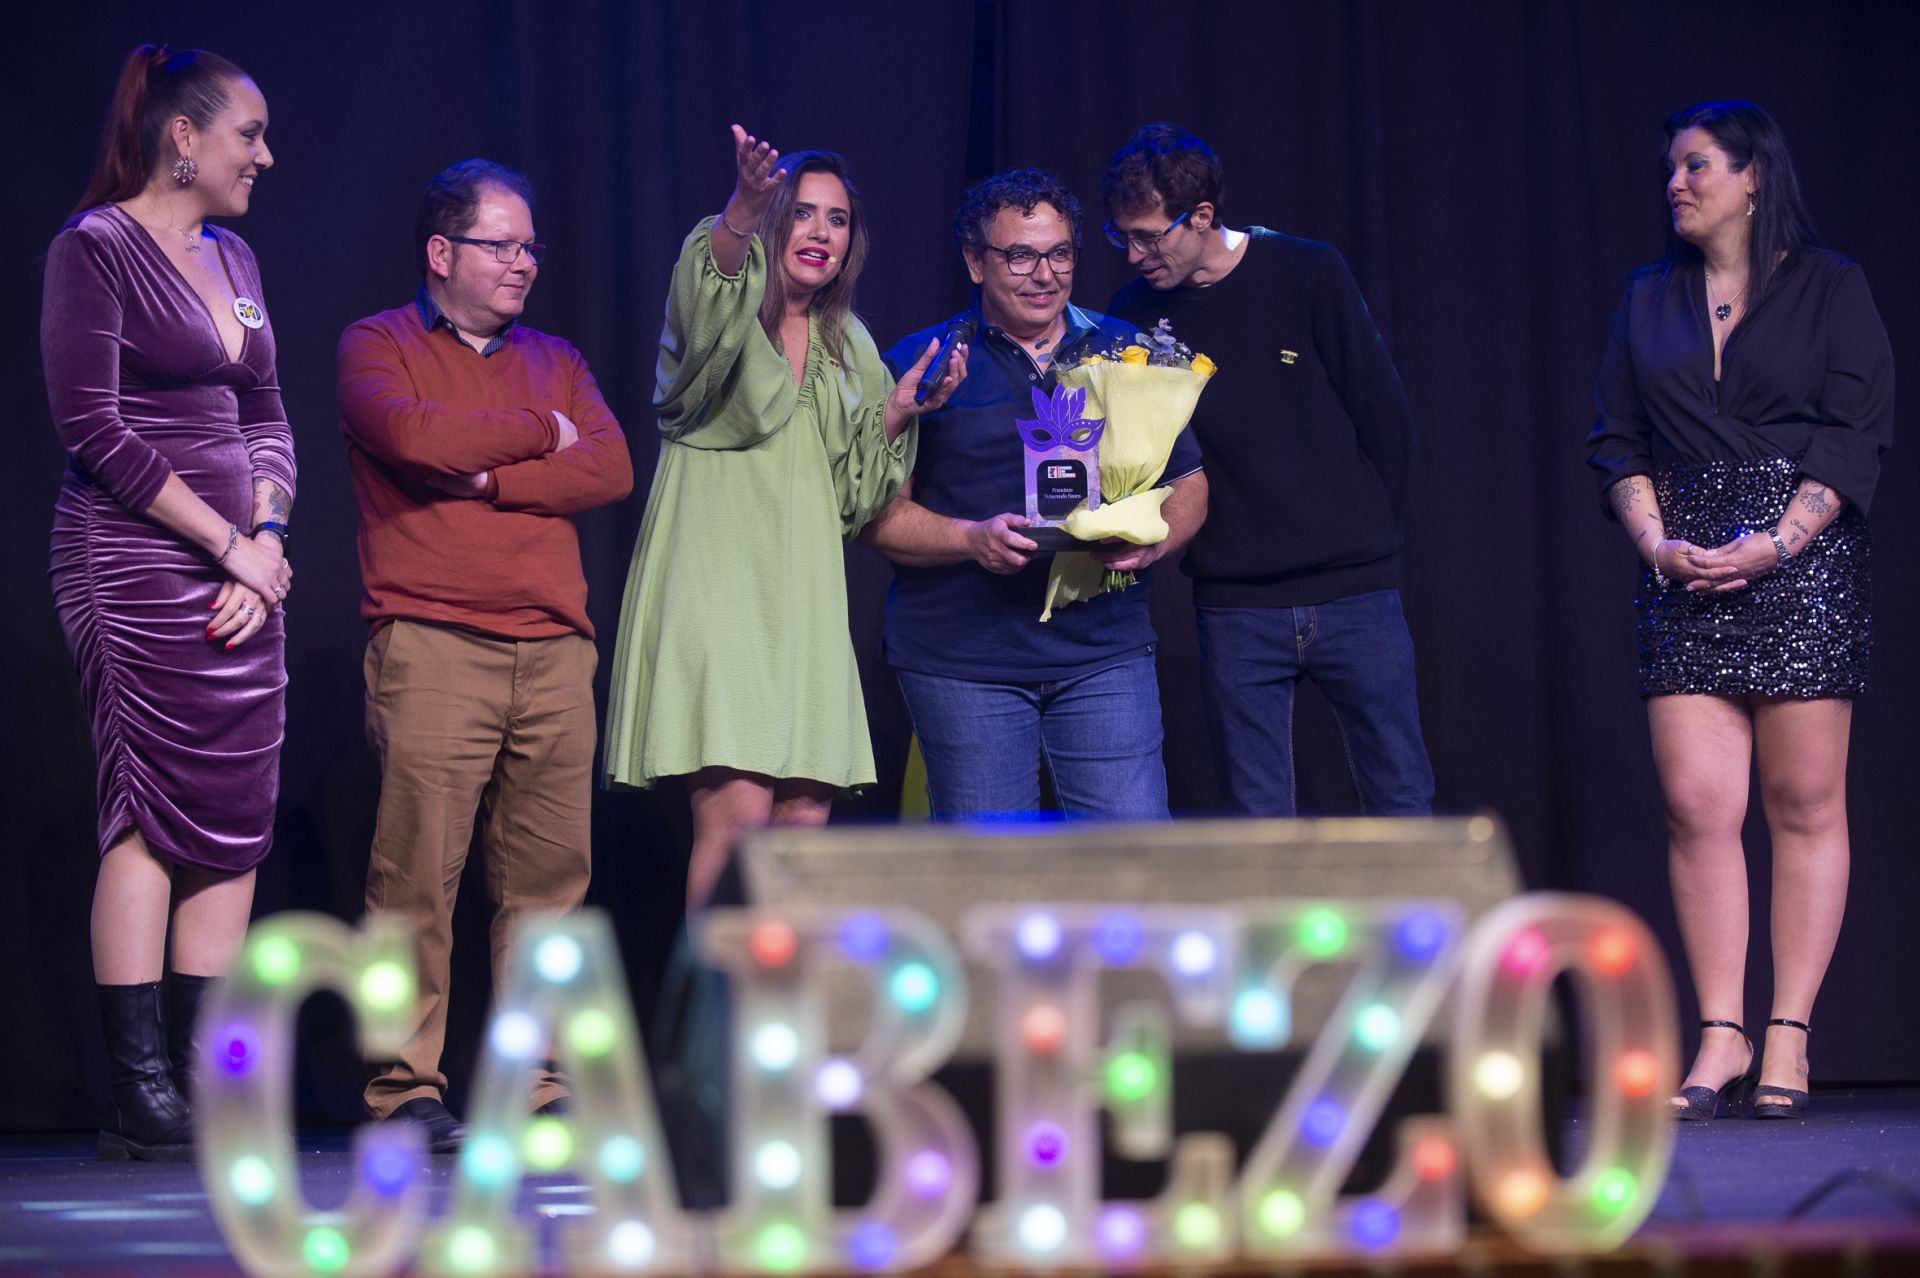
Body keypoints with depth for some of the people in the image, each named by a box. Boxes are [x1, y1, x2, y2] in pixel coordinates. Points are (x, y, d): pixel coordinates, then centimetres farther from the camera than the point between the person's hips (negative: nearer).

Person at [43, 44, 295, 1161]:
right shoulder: (94, 248, -5)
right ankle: (141, 1096, -7)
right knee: (153, 813, -9)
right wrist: (228, 544, -12)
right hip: (136, 561, -7)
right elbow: (94, 428, -12)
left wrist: (268, 543, -1)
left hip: (243, 568, 7)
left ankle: (203, 1088, 5)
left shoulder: (234, 260, 18)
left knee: (237, 826, 2)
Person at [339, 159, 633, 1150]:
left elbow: (611, 469, 5)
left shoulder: (553, 360, 22)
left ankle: (539, 1087, 8)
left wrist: (491, 478, -7)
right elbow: (413, 436, -14)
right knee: (417, 875, -8)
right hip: (430, 647, -5)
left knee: (550, 877, 2)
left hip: (554, 649, 5)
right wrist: (539, 434, 0)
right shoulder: (377, 346, 8)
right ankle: (404, 1090, -4)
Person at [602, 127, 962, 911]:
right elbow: (707, 288, -28)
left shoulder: (848, 348, 18)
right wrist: (743, 208, -47)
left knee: (804, 818, 1)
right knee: (737, 810, -16)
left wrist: (898, 414, 4)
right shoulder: (725, 310, 0)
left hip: (802, 603, 6)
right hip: (713, 585, -6)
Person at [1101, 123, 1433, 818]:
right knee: (1257, 827, 1)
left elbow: (1385, 419, 2)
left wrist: (1366, 538, 5)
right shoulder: (1135, 314, 2)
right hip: (1234, 610, 1)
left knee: (1401, 806, 0)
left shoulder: (1308, 274, -3)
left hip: (1354, 595, -1)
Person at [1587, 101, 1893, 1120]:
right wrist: (1655, 540, -5)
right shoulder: (1649, 300, 16)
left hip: (1803, 562, -3)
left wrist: (1776, 541, -14)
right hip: (1685, 574, 3)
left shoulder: (1829, 288, 4)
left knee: (1805, 804, -2)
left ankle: (1787, 1034, 3)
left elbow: (1855, 436, -2)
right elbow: (1617, 440, 13)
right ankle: (1720, 1036, -2)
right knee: (1696, 806, -6)